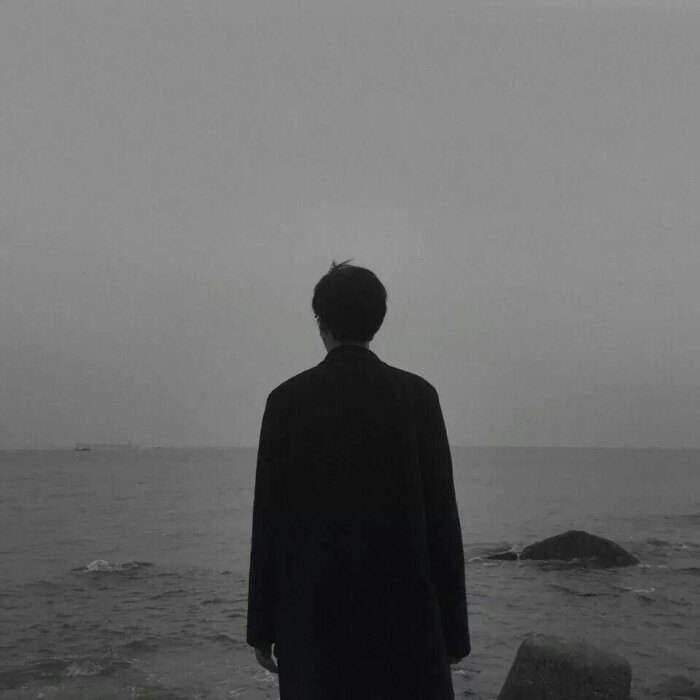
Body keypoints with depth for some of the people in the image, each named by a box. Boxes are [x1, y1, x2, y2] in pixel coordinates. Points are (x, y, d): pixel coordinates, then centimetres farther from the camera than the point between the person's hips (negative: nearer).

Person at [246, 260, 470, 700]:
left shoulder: (287, 400, -2)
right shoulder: (418, 396, -2)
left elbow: (269, 518, -1)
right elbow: (441, 516, -3)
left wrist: (262, 625, 5)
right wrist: (454, 627, 2)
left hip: (312, 612, 1)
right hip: (403, 610, 0)